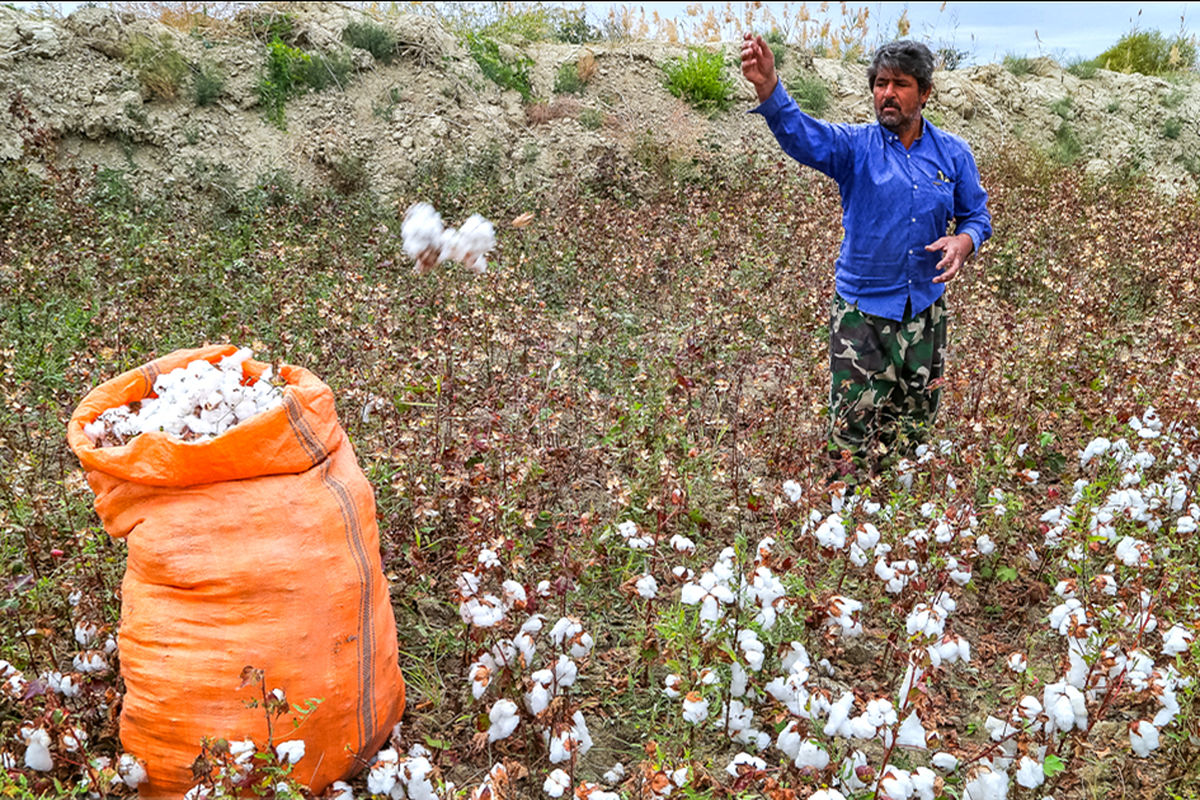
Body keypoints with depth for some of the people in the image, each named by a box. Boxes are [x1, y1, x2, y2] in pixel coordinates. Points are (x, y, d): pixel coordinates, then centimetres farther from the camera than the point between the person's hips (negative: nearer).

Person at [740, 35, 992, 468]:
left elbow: (977, 216, 11)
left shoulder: (953, 154, 3)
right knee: (852, 436, -5)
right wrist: (768, 87, -45)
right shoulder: (855, 146, -6)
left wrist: (963, 241, -14)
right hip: (861, 311, -3)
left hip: (926, 310, 3)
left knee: (914, 425, 16)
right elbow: (800, 135, -25)